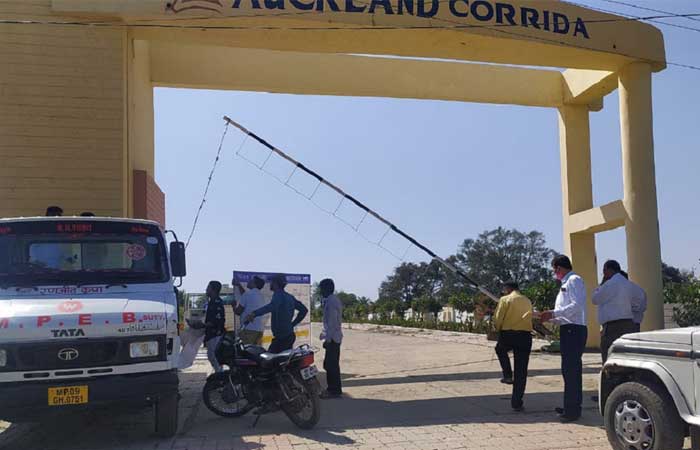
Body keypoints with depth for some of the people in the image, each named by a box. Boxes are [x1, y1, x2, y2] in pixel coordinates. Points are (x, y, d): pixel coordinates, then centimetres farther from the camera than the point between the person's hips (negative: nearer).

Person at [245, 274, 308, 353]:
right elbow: (304, 309, 21)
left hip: (281, 337, -9)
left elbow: (272, 306, -33)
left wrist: (254, 313, -45)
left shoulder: (278, 294, -11)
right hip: (290, 335, 9)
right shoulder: (289, 297, 17)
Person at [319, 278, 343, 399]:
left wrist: (327, 339, -19)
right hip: (334, 337, 10)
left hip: (332, 338, -10)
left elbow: (332, 322, -20)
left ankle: (335, 391, -3)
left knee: (332, 365, -7)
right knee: (329, 364, 15)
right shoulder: (333, 300, 16)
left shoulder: (330, 301, -15)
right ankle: (332, 388, 22)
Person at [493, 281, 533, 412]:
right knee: (521, 371, 7)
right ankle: (517, 402, 8)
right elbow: (530, 318, 16)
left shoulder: (505, 299, 0)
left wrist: (498, 330, 15)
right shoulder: (527, 301, 15)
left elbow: (497, 319, -4)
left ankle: (508, 375, 15)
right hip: (525, 336, 3)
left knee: (500, 350, 32)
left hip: (508, 334, -3)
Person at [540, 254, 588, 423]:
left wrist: (553, 313, -18)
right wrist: (551, 318, 12)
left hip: (574, 330, -10)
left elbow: (577, 305, -20)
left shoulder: (574, 280, -8)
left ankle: (572, 410, -6)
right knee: (570, 369, 15)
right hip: (568, 329, 10)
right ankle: (571, 407, 24)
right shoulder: (566, 283, 20)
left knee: (571, 370, -9)